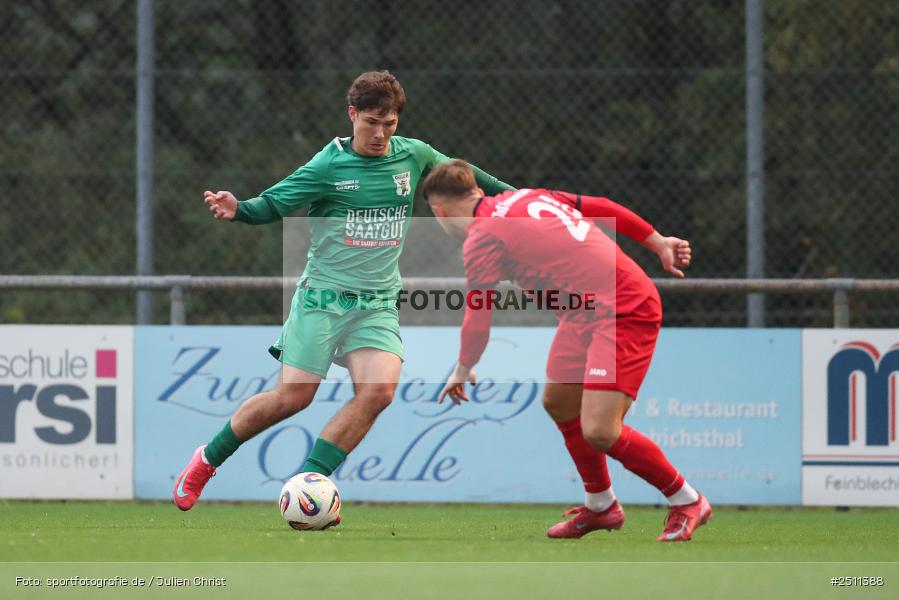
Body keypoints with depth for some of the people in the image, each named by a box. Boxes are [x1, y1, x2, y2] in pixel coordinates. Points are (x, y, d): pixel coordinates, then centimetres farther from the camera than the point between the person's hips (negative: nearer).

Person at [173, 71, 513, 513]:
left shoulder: (413, 156, 4)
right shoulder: (328, 166, -8)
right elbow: (271, 204, -7)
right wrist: (237, 210, -28)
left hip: (378, 306, 4)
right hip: (322, 296, -3)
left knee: (378, 390, -20)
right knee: (292, 397, -6)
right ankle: (208, 459, 16)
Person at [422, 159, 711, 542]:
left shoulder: (482, 237, -10)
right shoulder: (525, 196, 13)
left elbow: (477, 320, -6)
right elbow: (602, 207, 18)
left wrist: (462, 371, 11)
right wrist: (658, 242, 27)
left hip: (622, 313, -10)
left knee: (599, 432, -14)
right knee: (558, 402, 17)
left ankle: (686, 502, 3)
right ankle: (600, 506, 31)